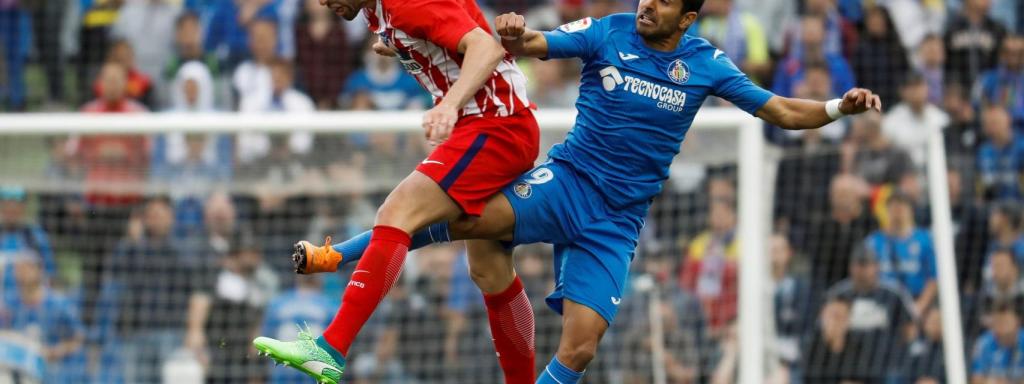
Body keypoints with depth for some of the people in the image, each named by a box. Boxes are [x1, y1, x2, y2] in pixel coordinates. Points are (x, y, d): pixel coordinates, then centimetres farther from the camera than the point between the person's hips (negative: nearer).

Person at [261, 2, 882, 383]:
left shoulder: (705, 65, 2)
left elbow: (782, 111, 6)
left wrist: (841, 108, -10)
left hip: (617, 220, 2)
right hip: (566, 183, -2)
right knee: (470, 218, -29)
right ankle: (339, 255, -16)